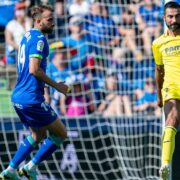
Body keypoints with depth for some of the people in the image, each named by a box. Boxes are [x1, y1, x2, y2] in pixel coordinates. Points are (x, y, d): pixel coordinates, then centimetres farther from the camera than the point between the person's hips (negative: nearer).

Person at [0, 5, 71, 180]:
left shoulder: (27, 36, 15)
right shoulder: (39, 38, -15)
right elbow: (34, 69, -24)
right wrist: (56, 85, -15)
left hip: (18, 96, 10)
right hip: (31, 99, -10)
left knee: (38, 135, 25)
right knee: (60, 134, 3)